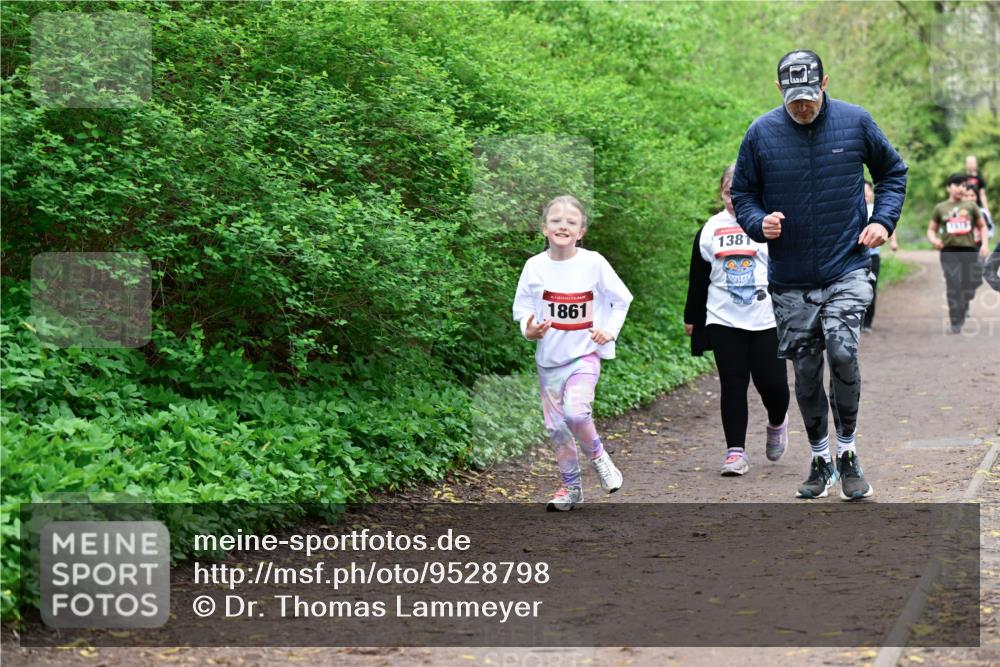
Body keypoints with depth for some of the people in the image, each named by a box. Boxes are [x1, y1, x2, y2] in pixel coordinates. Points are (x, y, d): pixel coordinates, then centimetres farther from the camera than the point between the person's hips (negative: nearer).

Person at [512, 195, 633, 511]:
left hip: (584, 354, -3)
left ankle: (597, 455, 4)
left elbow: (622, 298, 3)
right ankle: (571, 486, 24)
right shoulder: (535, 266, -6)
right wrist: (529, 329, -16)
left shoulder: (593, 263, -9)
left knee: (575, 411, -25)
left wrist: (611, 330, -7)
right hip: (549, 357, 3)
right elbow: (522, 307, 3)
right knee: (555, 425, 8)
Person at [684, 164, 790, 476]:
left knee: (771, 381, -3)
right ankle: (735, 450, 5)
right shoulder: (710, 230, 7)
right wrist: (692, 318, 17)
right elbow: (698, 278, 14)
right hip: (724, 321, 2)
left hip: (768, 321, -2)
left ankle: (777, 423, 30)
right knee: (733, 385, 0)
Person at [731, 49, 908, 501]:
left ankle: (847, 452, 0)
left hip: (847, 269, -1)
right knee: (806, 371, 7)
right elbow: (741, 193, 9)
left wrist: (883, 220, 0)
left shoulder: (855, 122, -1)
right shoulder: (761, 133, -2)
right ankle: (820, 462, 24)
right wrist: (759, 223, -11)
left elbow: (892, 171, 14)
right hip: (790, 279, 2)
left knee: (842, 352, -19)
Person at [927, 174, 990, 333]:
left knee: (970, 286, 5)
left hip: (969, 250, 1)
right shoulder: (940, 208, 8)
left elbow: (982, 226, 16)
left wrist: (985, 244, 2)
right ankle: (956, 324, -9)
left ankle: (964, 307, 35)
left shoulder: (971, 206, 9)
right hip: (949, 252, -1)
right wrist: (934, 240, -8)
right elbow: (931, 230, 13)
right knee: (953, 287, -9)